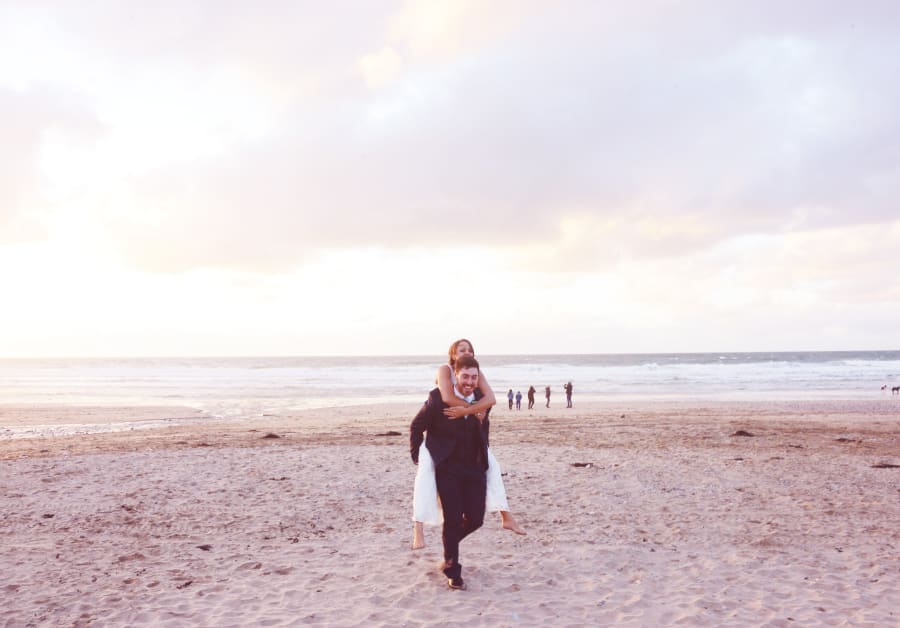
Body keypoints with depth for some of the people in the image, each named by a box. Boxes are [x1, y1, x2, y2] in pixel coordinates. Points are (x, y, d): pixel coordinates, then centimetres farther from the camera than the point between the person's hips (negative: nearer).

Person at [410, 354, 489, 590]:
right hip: (447, 468, -4)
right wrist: (417, 456, 4)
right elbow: (417, 426, 2)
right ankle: (453, 573, 14)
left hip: (474, 467, 4)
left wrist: (482, 422, 0)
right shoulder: (438, 398, -12)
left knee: (475, 519, 1)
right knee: (452, 521, -3)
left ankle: (449, 544, 34)